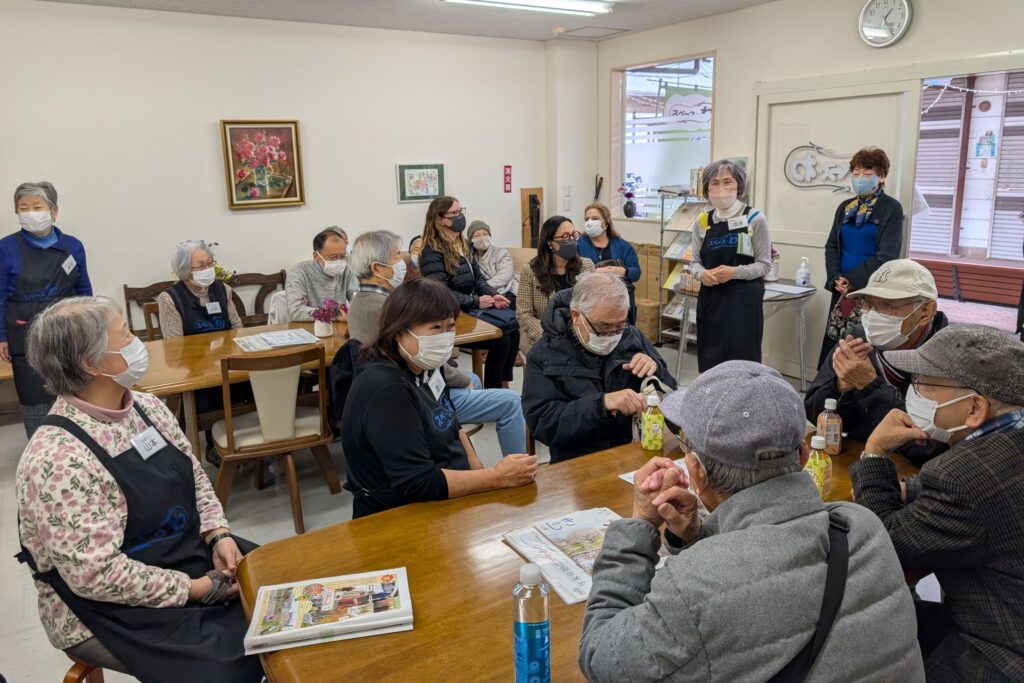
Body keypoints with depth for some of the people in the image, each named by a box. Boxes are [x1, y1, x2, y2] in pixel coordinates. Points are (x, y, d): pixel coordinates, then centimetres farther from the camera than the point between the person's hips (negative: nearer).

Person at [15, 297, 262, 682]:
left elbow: (195, 478, 9)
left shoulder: (147, 407, -1)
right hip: (112, 609, -7)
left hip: (193, 554, 8)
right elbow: (96, 574, -26)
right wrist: (198, 589, -20)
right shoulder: (58, 460, -25)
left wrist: (219, 535, -8)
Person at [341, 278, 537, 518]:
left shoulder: (422, 367, 1)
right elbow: (416, 483, -28)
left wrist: (479, 472, 3)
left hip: (447, 499, 8)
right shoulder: (385, 390, -26)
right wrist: (499, 477, -25)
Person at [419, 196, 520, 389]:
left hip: (473, 307, 8)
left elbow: (478, 278, 16)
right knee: (501, 338, -21)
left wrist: (493, 295, -4)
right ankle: (492, 392, -5)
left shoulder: (463, 245, 15)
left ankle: (503, 385, -7)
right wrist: (477, 302, -18)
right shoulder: (433, 252, -13)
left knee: (513, 325, -15)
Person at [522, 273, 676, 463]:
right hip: (579, 462, -3)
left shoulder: (632, 338, 5)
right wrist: (602, 403, -24)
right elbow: (542, 422, -15)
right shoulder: (546, 354, -4)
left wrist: (656, 372, -9)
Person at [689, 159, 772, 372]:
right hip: (710, 299, 4)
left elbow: (765, 264, -4)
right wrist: (702, 274, -12)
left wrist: (735, 272, -20)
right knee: (709, 361, 7)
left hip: (743, 300, -4)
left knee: (741, 361, -4)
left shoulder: (755, 219, -4)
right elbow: (695, 261, 11)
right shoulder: (702, 222, 7)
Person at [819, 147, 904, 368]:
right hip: (842, 291, 5)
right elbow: (832, 246, 8)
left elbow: (887, 255, -12)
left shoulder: (891, 208, -5)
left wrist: (853, 281, -14)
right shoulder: (845, 207, 11)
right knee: (835, 346, 5)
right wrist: (835, 279, -8)